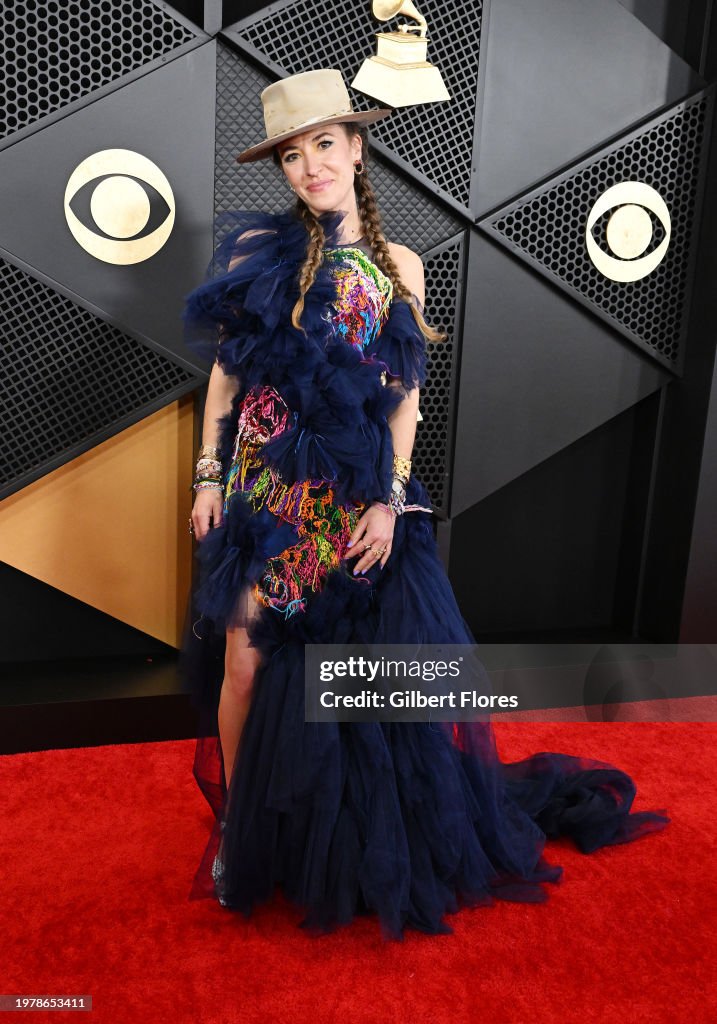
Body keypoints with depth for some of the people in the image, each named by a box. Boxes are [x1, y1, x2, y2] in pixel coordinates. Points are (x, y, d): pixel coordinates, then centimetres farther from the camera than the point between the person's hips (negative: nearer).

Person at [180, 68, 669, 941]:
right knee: (247, 658, 0)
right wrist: (208, 475, 1)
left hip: (354, 496, 1)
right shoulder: (258, 249, 4)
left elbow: (405, 396, 4)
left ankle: (349, 847, 30)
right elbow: (224, 370, 6)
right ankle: (237, 822, 25)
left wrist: (390, 500, -4)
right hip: (263, 487, 0)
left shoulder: (398, 267, 6)